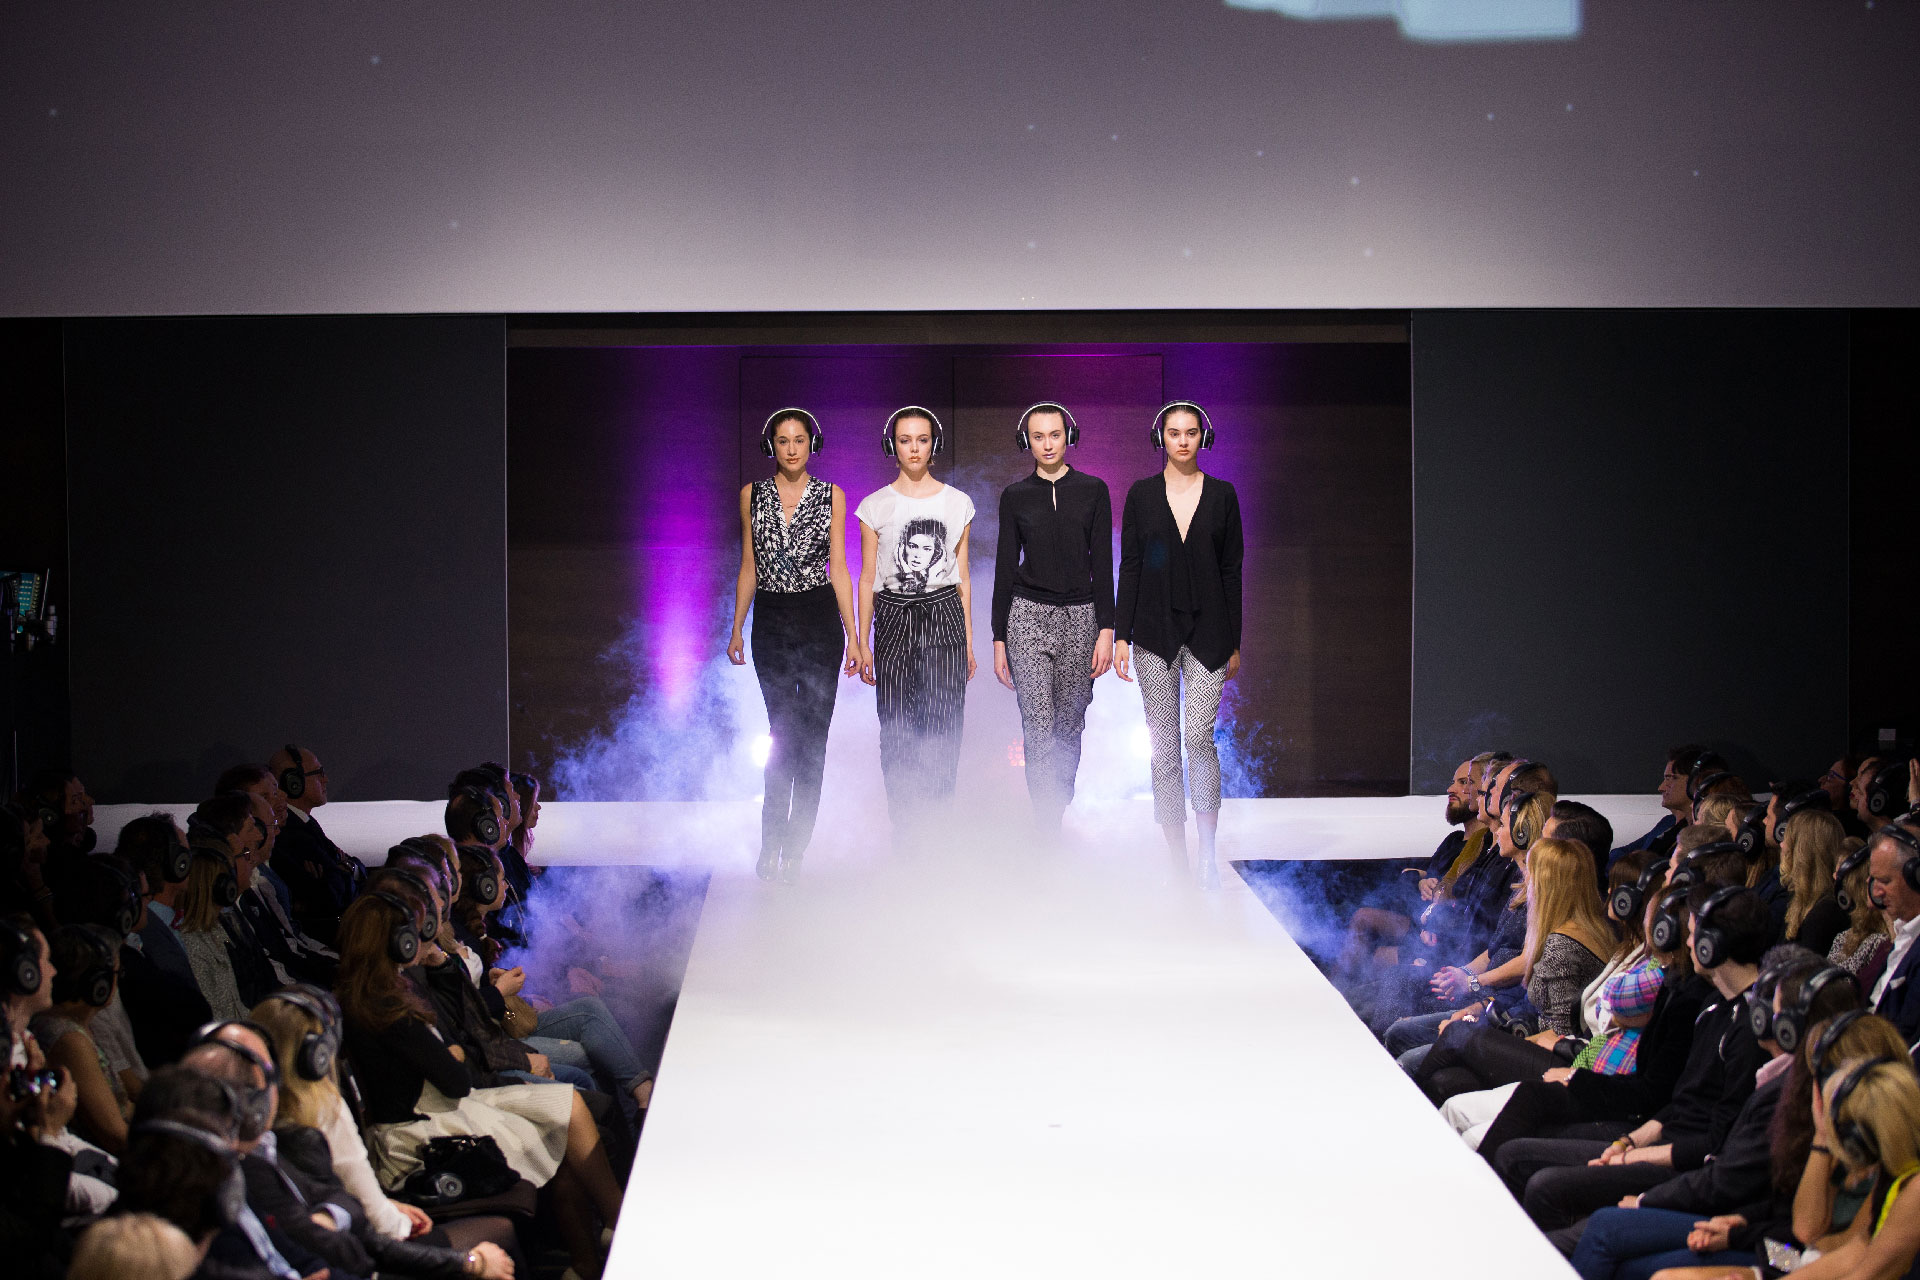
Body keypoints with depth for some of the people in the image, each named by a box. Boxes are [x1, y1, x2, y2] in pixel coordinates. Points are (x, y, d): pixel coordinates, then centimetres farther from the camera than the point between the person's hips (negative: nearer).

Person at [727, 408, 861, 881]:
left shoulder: (831, 496, 2)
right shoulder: (753, 495, 6)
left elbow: (838, 568, 1)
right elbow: (748, 567, 10)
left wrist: (853, 636, -3)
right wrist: (736, 630, 6)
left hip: (819, 619, 0)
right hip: (771, 623, 1)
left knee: (812, 737, -1)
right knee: (785, 734, -3)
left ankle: (793, 851, 4)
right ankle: (772, 848, 4)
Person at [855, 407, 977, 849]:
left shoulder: (957, 503, 8)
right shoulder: (875, 506, 5)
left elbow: (962, 576, 12)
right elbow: (867, 579, 7)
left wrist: (968, 638, 10)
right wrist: (862, 643, 4)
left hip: (944, 616, 0)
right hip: (894, 618, 0)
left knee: (941, 724, -8)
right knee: (898, 729, -2)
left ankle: (934, 825, -3)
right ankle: (904, 828, 4)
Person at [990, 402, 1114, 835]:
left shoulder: (1093, 491, 4)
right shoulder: (1015, 496, 4)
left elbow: (1103, 563, 2)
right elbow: (1005, 567, 6)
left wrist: (1106, 629, -6)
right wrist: (998, 639, 3)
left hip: (1079, 619, 1)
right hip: (1029, 617, -1)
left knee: (1069, 727, 6)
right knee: (1039, 731, -10)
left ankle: (1061, 807, 23)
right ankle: (1048, 835, -13)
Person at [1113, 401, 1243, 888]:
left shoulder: (1222, 496, 5)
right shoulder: (1141, 495, 5)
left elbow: (1231, 570, 6)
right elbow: (1130, 567, 4)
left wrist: (1234, 642, 4)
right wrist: (1121, 635, -2)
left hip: (1207, 632, -1)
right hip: (1155, 631, 1)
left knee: (1199, 735, -15)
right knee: (1164, 746, 2)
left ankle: (1208, 852, -7)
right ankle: (1177, 862, 8)